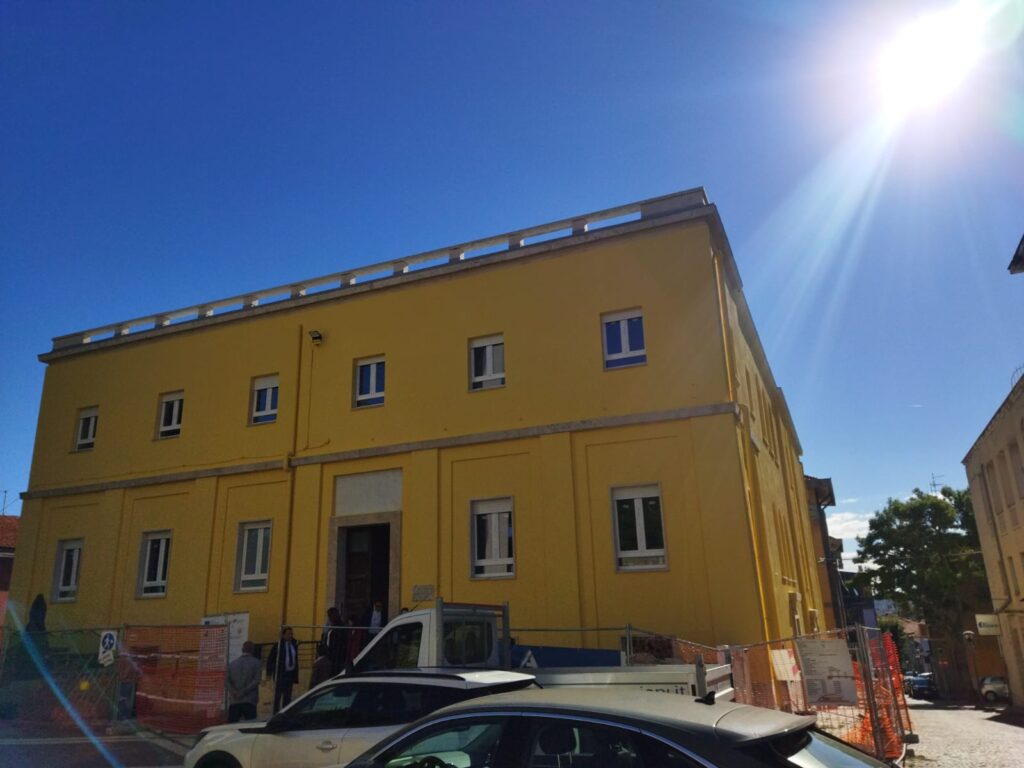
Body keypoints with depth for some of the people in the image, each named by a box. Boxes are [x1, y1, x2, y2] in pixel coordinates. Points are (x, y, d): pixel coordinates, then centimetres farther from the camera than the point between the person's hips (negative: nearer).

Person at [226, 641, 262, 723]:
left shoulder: (232, 663, 14)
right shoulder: (256, 663, 3)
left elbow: (227, 680, 3)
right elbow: (257, 680, -9)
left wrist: (234, 691, -7)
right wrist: (244, 691, -10)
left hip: (234, 701, 3)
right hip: (249, 701, -3)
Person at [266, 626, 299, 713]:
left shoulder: (294, 645, 11)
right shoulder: (278, 645, -3)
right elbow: (270, 658, -2)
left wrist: (296, 675, 14)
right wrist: (269, 672, -7)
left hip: (290, 673, 5)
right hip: (280, 674, -5)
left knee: (288, 695, 5)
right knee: (278, 694, -3)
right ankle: (276, 713, 3)